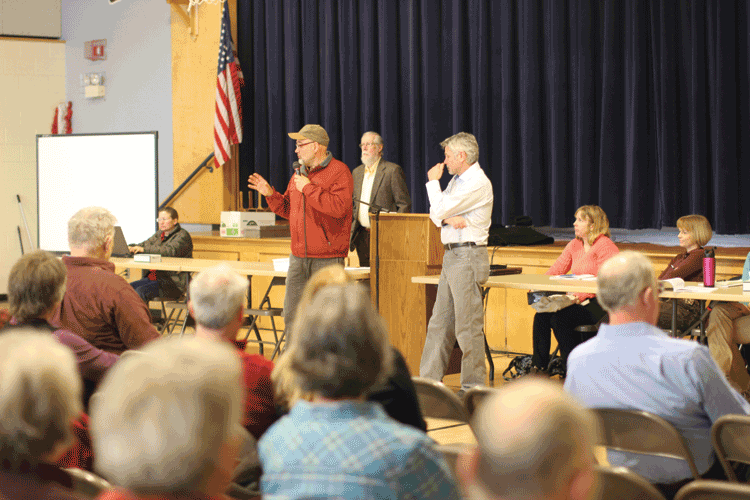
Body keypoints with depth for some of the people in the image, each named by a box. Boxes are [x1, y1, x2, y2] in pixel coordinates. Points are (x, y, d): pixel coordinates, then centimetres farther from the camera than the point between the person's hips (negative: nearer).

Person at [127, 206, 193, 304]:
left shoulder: (182, 236, -7)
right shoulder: (159, 234, 21)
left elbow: (170, 251, -23)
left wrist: (144, 249, -28)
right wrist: (132, 248, -9)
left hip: (174, 283, -8)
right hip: (155, 277, 8)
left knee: (141, 291, -29)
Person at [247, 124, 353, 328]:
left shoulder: (339, 171, -7)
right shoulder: (299, 173, 17)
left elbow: (339, 207, -22)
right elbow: (288, 210, 23)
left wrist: (308, 188, -17)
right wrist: (270, 194, 7)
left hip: (328, 259, -7)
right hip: (299, 257, 7)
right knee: (292, 315, 7)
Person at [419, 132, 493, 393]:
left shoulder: (478, 183, -14)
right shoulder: (457, 180, 17)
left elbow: (439, 209, -17)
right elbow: (435, 214, 14)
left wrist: (433, 181, -1)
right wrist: (448, 218, -9)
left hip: (468, 256, -10)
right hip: (452, 254, 10)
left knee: (468, 327, -7)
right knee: (440, 322, 11)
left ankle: (473, 387, -2)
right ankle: (428, 379, 16)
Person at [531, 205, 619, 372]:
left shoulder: (604, 246, -8)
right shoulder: (574, 245, 17)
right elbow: (555, 271, 13)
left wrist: (579, 296, -27)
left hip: (600, 303, -8)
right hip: (579, 300, 8)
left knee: (560, 319, -26)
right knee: (541, 315, -13)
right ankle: (539, 365, -7)